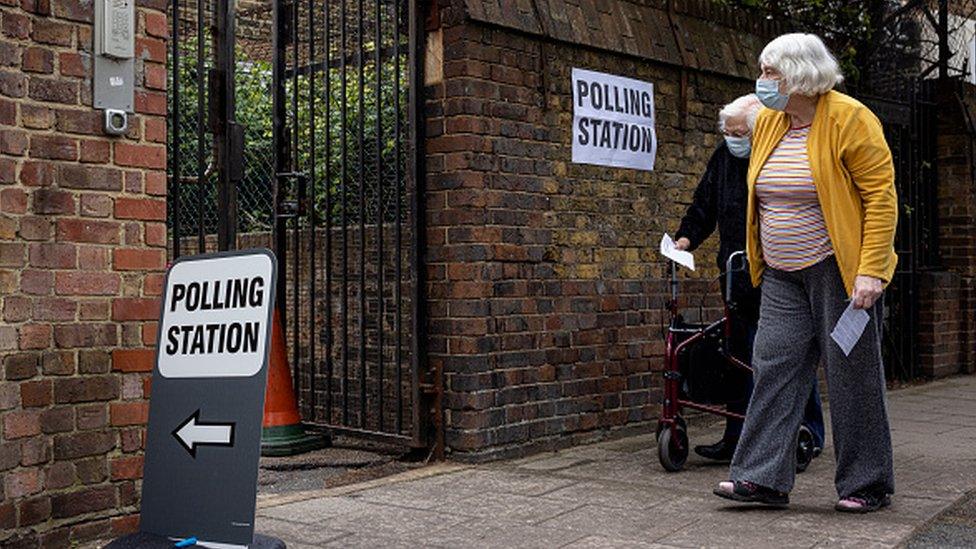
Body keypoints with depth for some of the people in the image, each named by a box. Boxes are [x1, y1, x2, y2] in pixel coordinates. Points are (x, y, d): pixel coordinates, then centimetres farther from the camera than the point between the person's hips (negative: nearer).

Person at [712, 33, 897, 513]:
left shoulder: (850, 119, -12)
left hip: (841, 270, -6)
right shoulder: (767, 123, 9)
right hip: (783, 276, 7)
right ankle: (762, 476, 3)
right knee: (774, 366, 0)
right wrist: (761, 260, 17)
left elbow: (881, 196, -15)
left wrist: (870, 270, -22)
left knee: (852, 374, 1)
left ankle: (866, 485, 14)